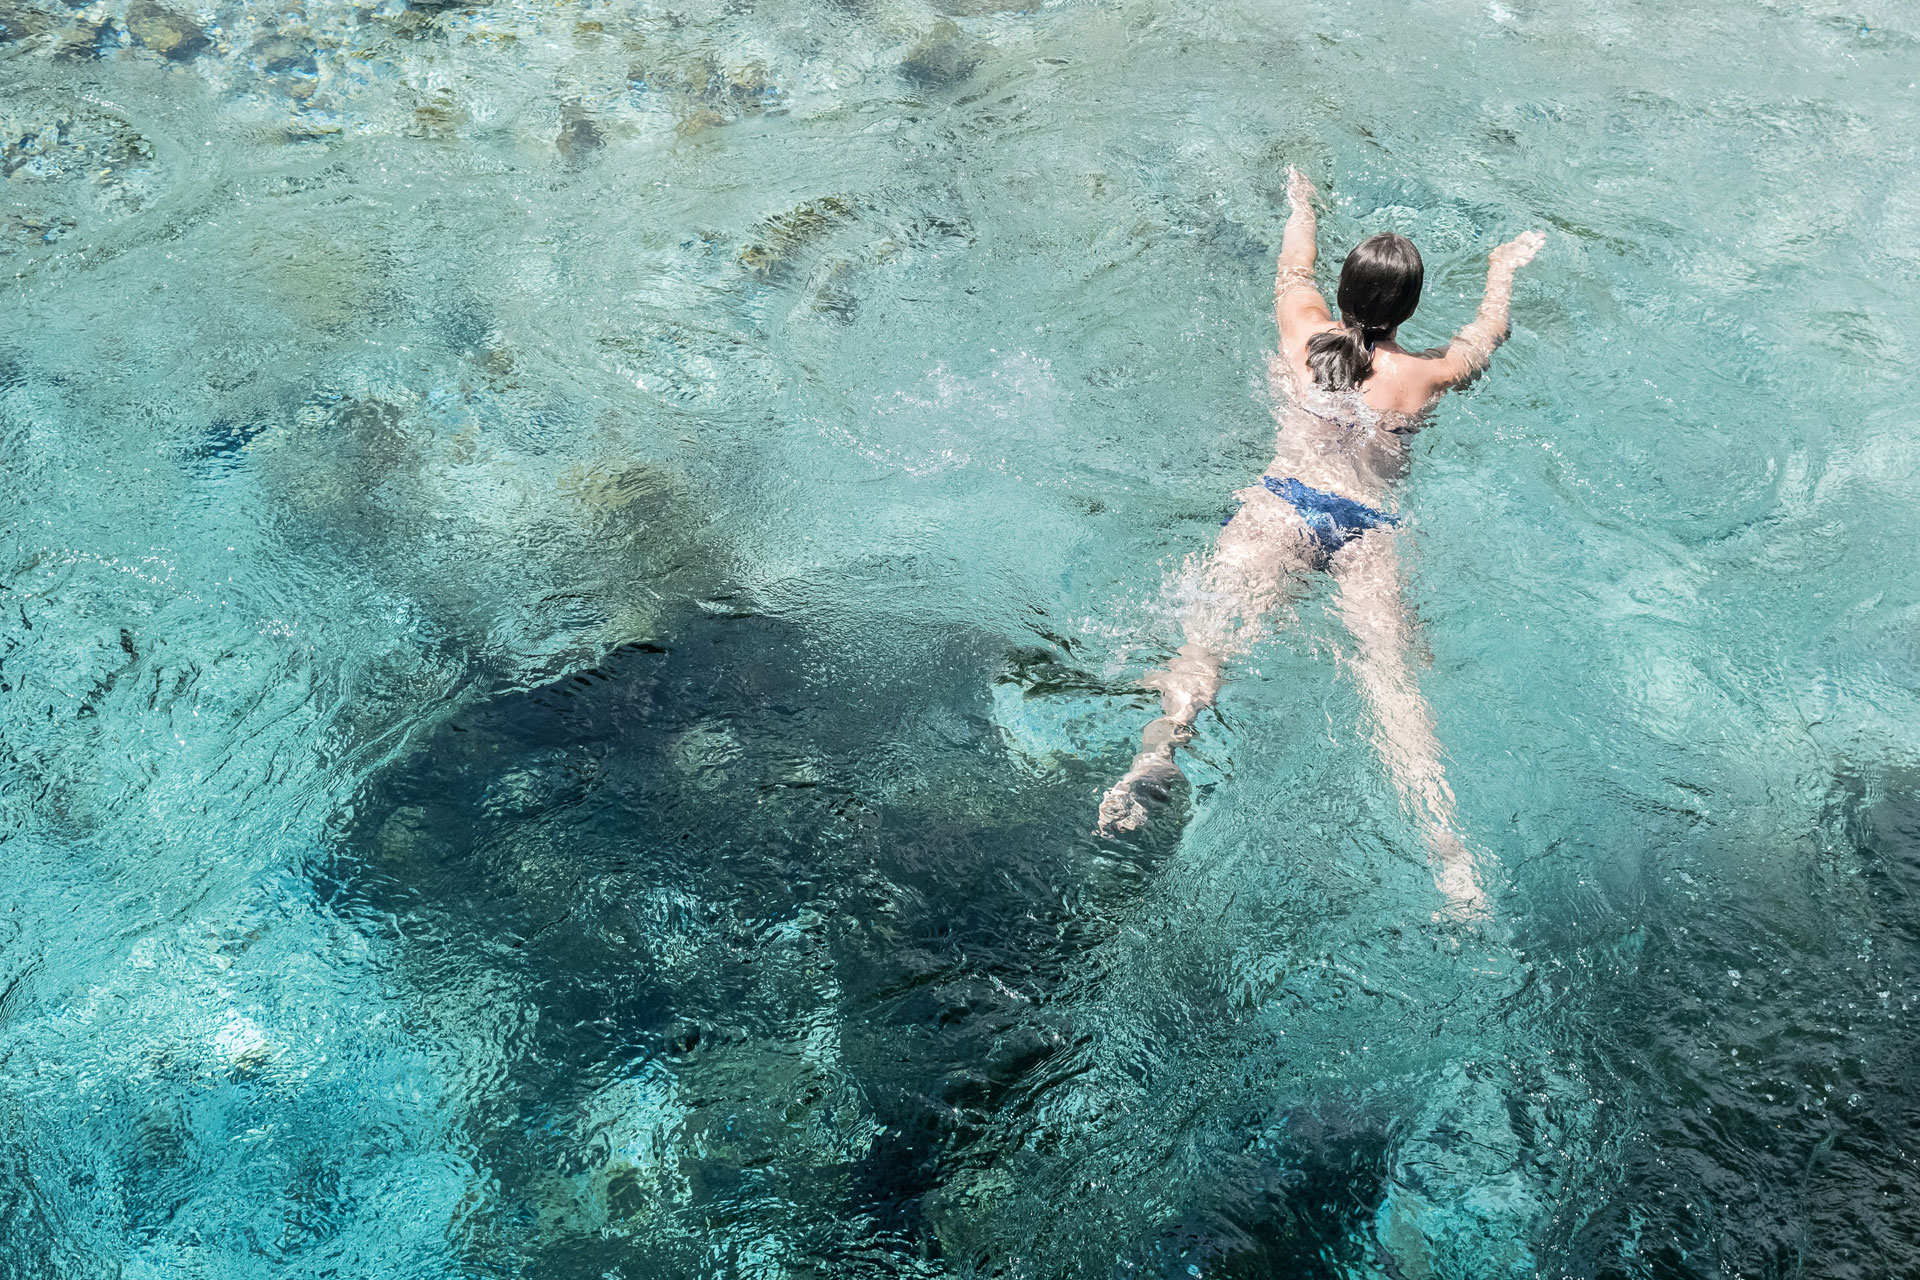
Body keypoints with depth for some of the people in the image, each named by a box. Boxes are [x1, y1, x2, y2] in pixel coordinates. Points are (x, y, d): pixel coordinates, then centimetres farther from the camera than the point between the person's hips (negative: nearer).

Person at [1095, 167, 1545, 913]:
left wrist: (1302, 202, 63)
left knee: (1216, 628, -23)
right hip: (1370, 527, 1)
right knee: (1389, 670, -18)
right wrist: (1504, 266, 62)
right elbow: (1488, 333, 42)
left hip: (1284, 502, 0)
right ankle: (1447, 853, -36)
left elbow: (1294, 271, 42)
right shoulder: (1425, 377, 21)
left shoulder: (1305, 334, 20)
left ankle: (1160, 750, -52)